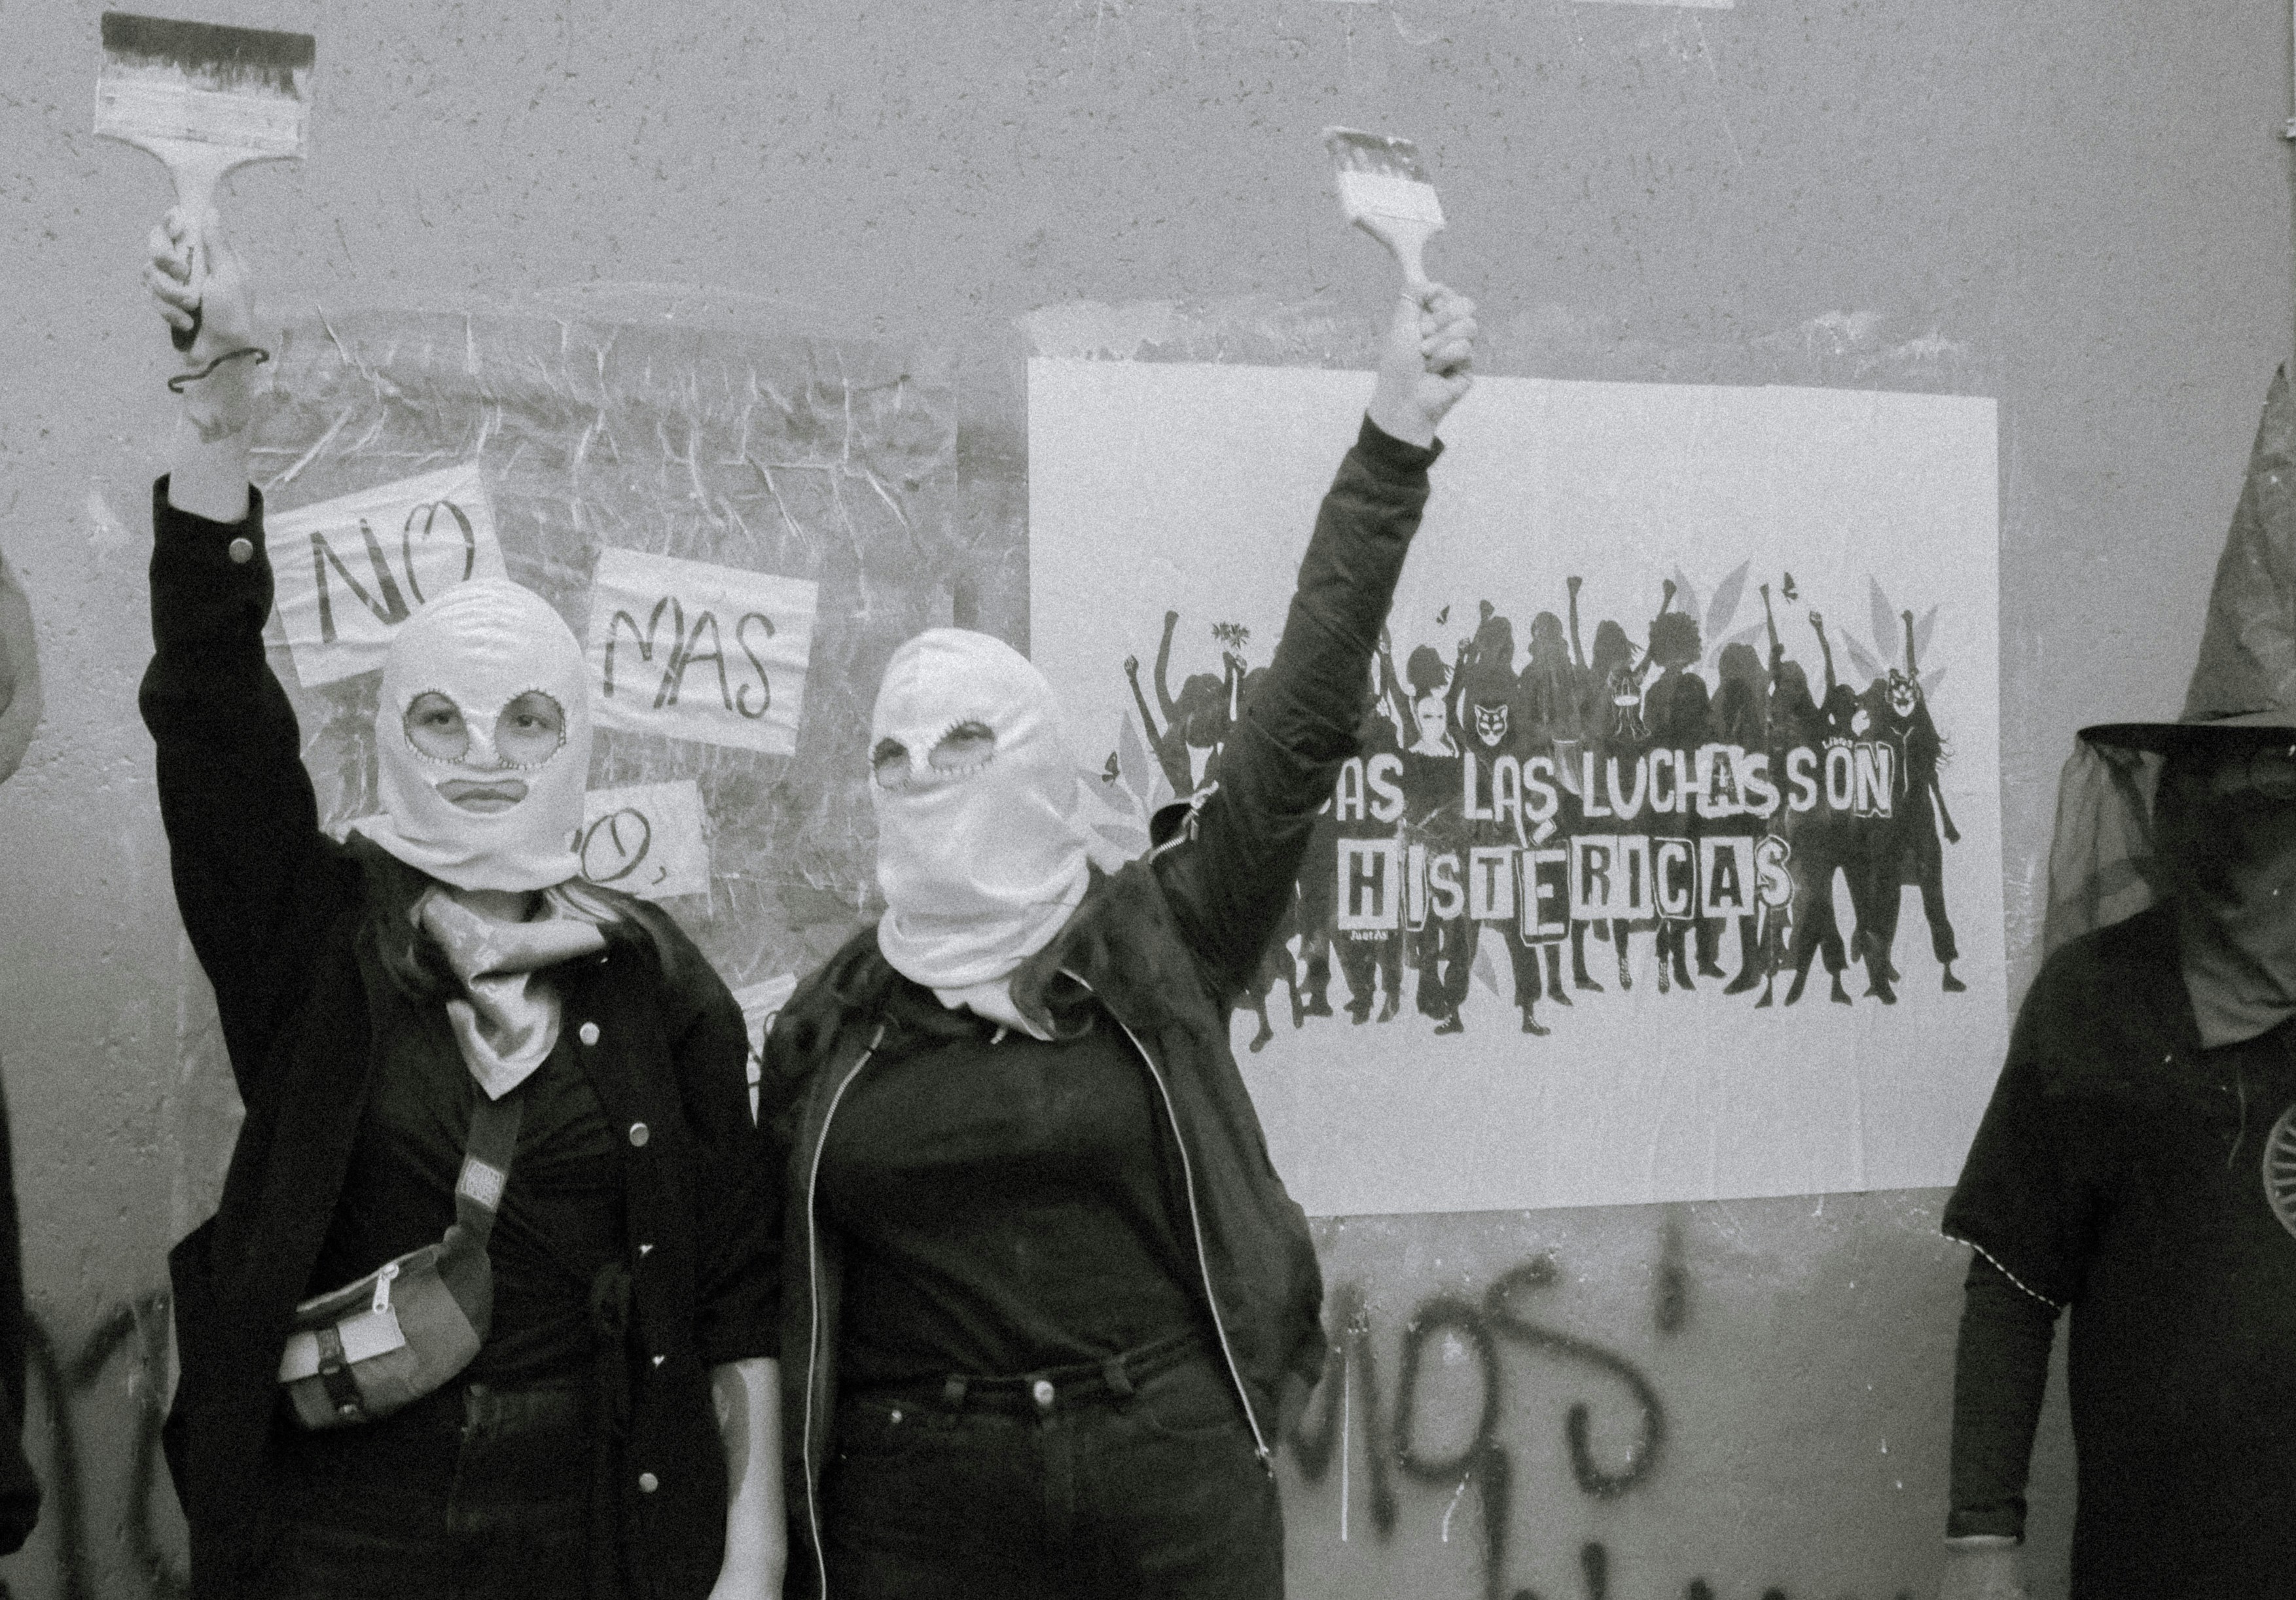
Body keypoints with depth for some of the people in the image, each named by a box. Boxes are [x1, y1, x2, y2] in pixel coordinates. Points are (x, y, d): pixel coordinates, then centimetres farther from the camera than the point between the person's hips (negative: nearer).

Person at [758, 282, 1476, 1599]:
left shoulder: (1161, 943, 0)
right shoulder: (828, 1024, 5)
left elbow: (1305, 719, -6)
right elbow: (778, 1292, 9)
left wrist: (1394, 448, -10)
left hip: (1179, 1486, -1)